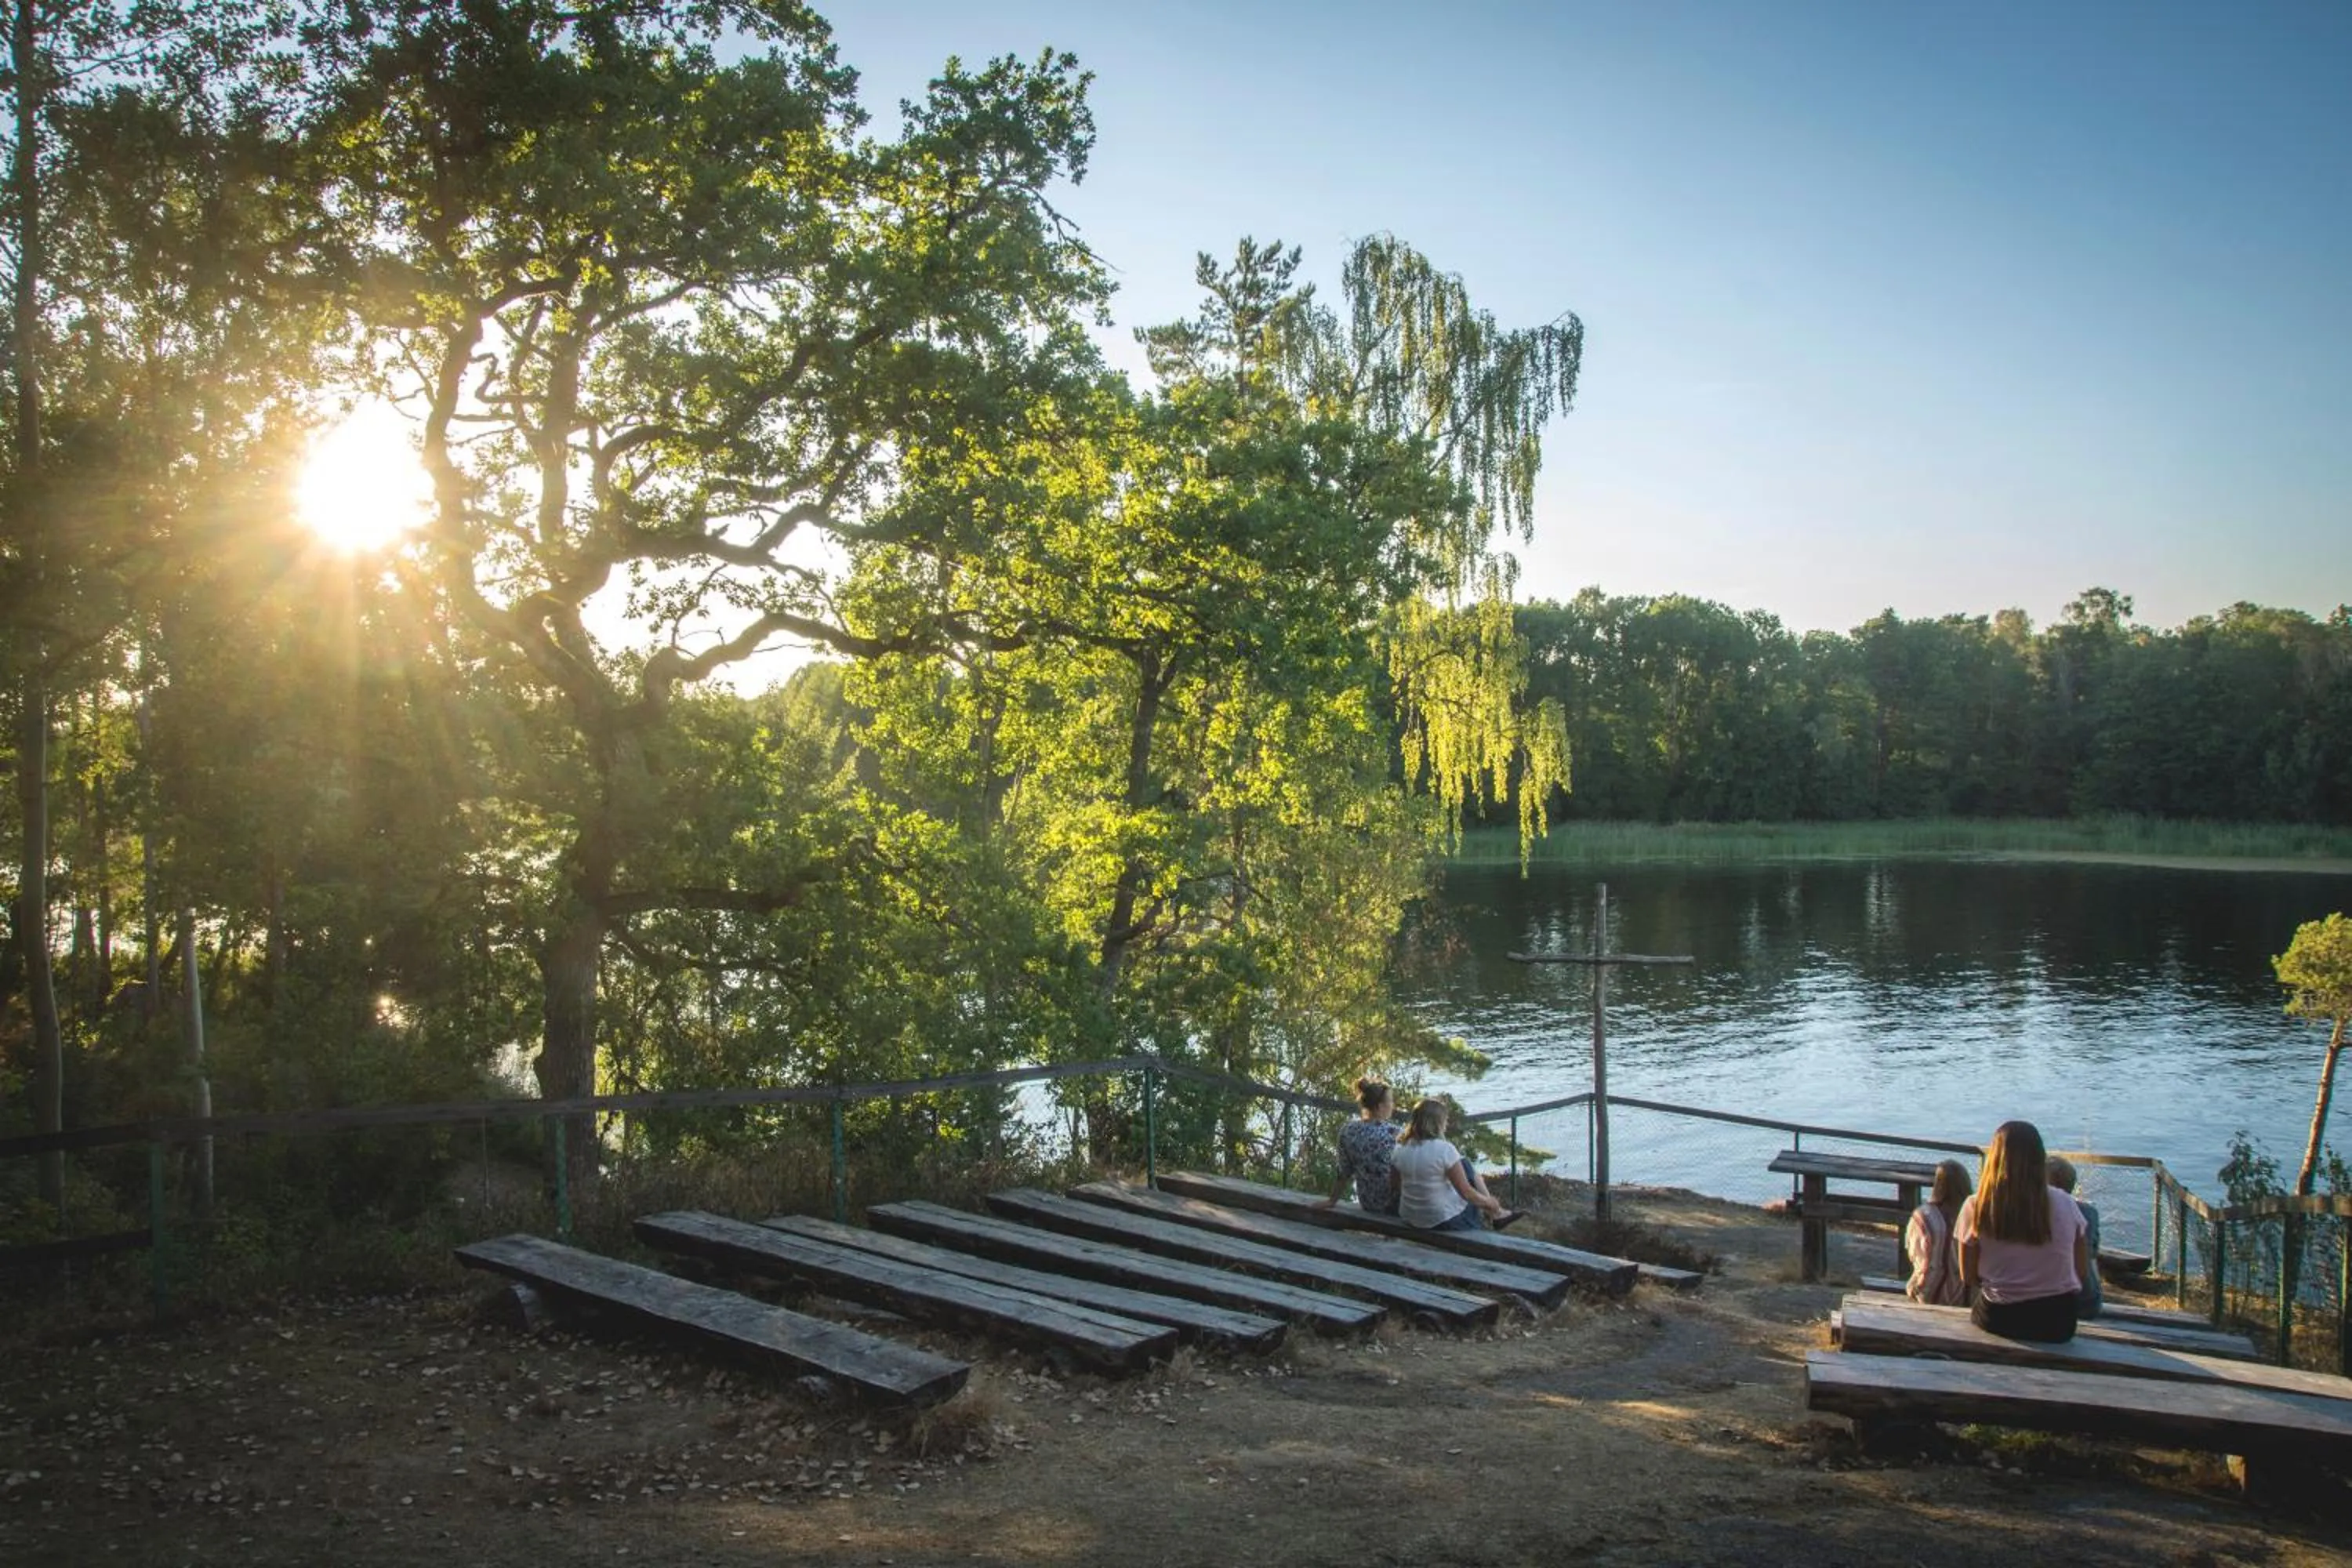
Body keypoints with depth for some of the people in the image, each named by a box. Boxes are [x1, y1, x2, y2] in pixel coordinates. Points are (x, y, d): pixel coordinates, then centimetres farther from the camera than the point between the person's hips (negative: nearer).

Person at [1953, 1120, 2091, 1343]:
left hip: (1999, 1320, -2)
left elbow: (1968, 1277, -2)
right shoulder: (2064, 1204, -5)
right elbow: (2082, 1270, 5)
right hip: (2058, 1324, 2)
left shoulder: (1976, 1207, -9)